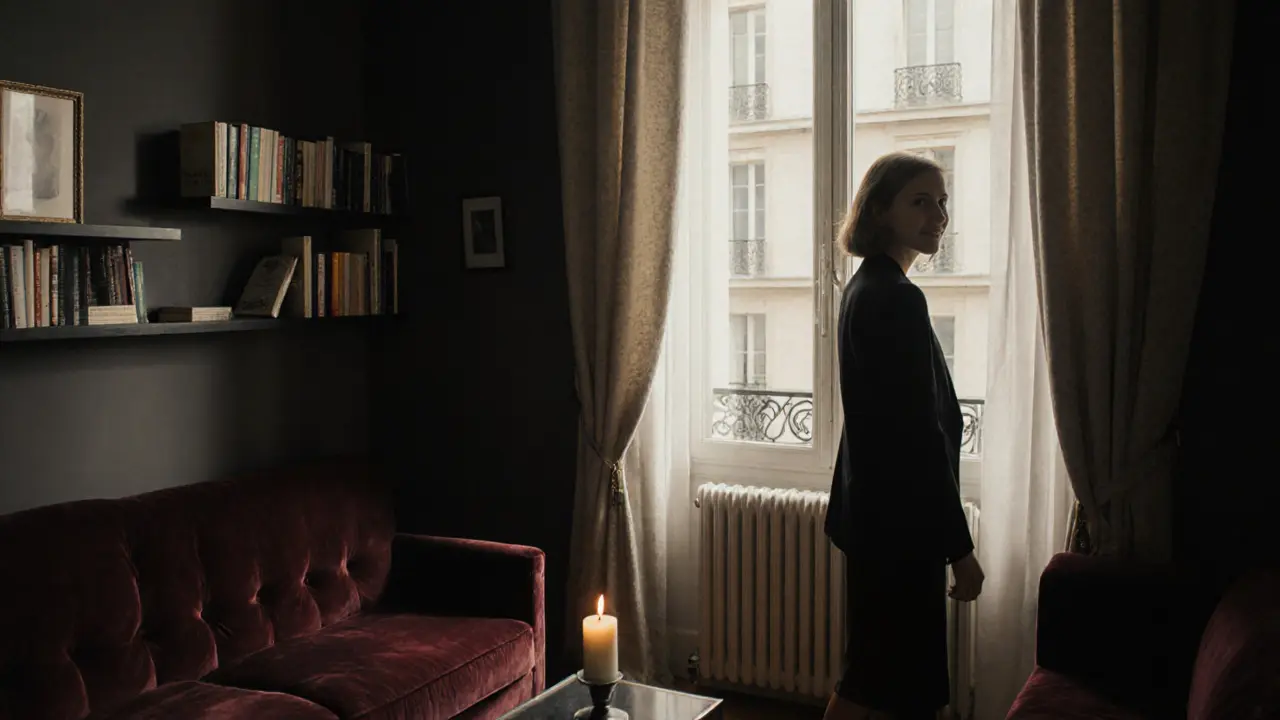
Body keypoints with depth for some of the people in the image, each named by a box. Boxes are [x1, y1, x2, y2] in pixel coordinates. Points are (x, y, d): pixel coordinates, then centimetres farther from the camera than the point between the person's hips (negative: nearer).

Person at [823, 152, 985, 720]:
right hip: (900, 522, -10)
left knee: (875, 672, 20)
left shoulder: (865, 288, 11)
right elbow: (920, 434, -22)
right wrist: (959, 546, -17)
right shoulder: (897, 299, -20)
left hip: (873, 511, 10)